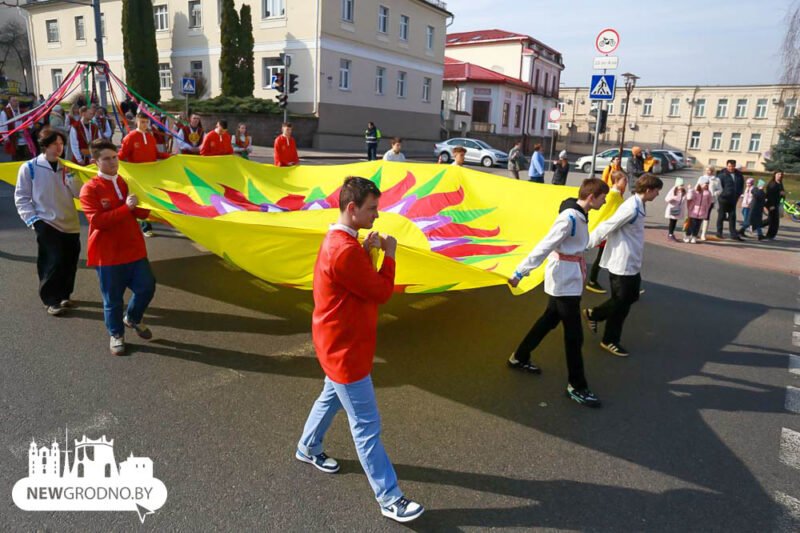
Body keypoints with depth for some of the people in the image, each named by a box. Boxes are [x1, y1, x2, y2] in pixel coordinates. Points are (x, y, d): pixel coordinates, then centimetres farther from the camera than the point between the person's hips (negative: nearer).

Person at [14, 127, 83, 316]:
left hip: (70, 224, 5)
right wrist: (33, 219, -9)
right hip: (46, 224, -5)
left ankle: (63, 295, 27)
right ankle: (50, 300, 2)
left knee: (70, 262, 9)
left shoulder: (66, 167, 12)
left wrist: (70, 174, -9)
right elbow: (21, 198, 1)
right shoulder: (30, 168, -1)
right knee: (53, 261, -12)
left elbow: (80, 193, 3)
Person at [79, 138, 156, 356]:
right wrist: (126, 208, -25)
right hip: (108, 254, -4)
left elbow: (143, 214, 11)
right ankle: (116, 334, 27)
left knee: (146, 287, 4)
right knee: (113, 298, 7)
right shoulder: (90, 189, -8)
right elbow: (97, 220, -19)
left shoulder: (128, 182, 9)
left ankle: (132, 318, 32)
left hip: (134, 249, 4)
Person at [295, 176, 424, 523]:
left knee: (332, 397, 30)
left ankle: (308, 449, 53)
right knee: (366, 426, 0)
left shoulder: (339, 241, 5)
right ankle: (389, 499, 14)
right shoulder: (344, 251, -29)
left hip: (341, 344, 10)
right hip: (346, 350, -10)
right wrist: (389, 254, -10)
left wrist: (368, 251, -4)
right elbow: (382, 293, -23)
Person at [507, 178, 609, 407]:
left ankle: (519, 358, 36)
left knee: (549, 320, 21)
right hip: (564, 283, -10)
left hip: (568, 281, 10)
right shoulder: (569, 218, -24)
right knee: (574, 335, -1)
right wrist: (520, 273, -26)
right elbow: (544, 247, -26)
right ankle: (576, 386, 13)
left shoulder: (580, 216, 5)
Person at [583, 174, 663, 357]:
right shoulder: (631, 209, -23)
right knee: (621, 303, 3)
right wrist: (585, 246, -17)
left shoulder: (638, 206, 7)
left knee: (631, 296, 19)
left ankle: (593, 314, 32)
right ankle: (610, 341, 20)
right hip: (622, 264, -9)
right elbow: (605, 227, -22)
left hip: (632, 263, 9)